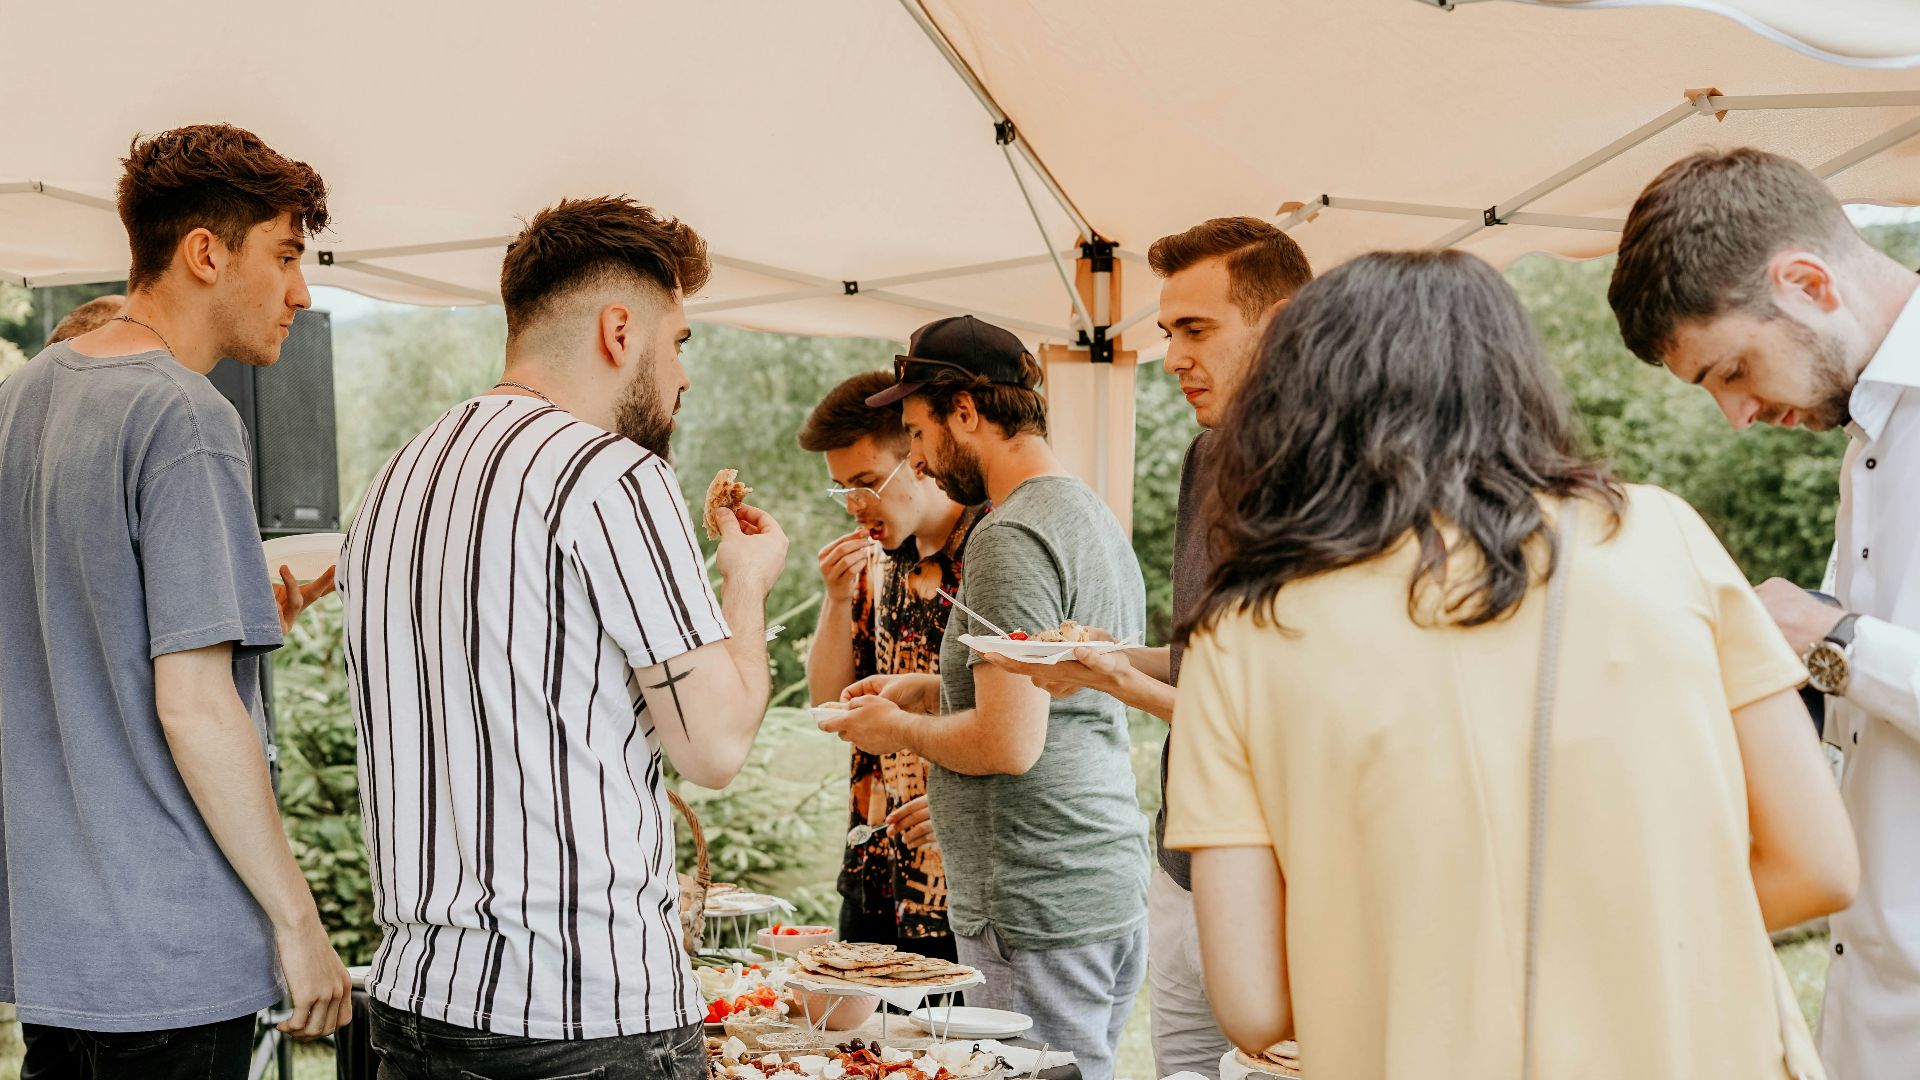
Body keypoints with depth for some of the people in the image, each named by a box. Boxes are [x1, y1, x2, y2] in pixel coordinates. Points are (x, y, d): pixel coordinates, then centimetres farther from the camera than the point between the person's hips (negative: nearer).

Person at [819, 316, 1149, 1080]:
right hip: (1108, 893, 10)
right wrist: (929, 690, 19)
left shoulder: (1011, 539, -16)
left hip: (1038, 913, -10)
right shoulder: (1092, 516, 15)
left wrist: (901, 730, -5)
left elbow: (1010, 744, -22)